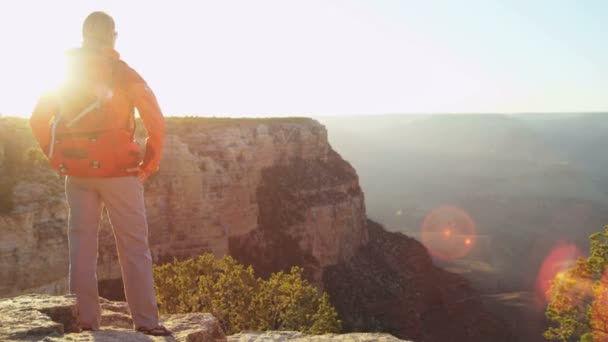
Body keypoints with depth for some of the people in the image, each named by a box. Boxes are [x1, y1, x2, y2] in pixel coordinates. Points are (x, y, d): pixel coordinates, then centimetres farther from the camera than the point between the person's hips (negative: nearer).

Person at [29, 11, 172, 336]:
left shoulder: (63, 76, 11)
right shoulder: (123, 73, -2)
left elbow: (38, 121, 13)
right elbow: (156, 120, -9)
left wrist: (59, 160, 14)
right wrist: (149, 164, 0)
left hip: (77, 173, 4)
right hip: (118, 171, -4)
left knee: (81, 245, 9)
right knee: (134, 246, 1)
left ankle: (86, 320, 11)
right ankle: (146, 320, 2)